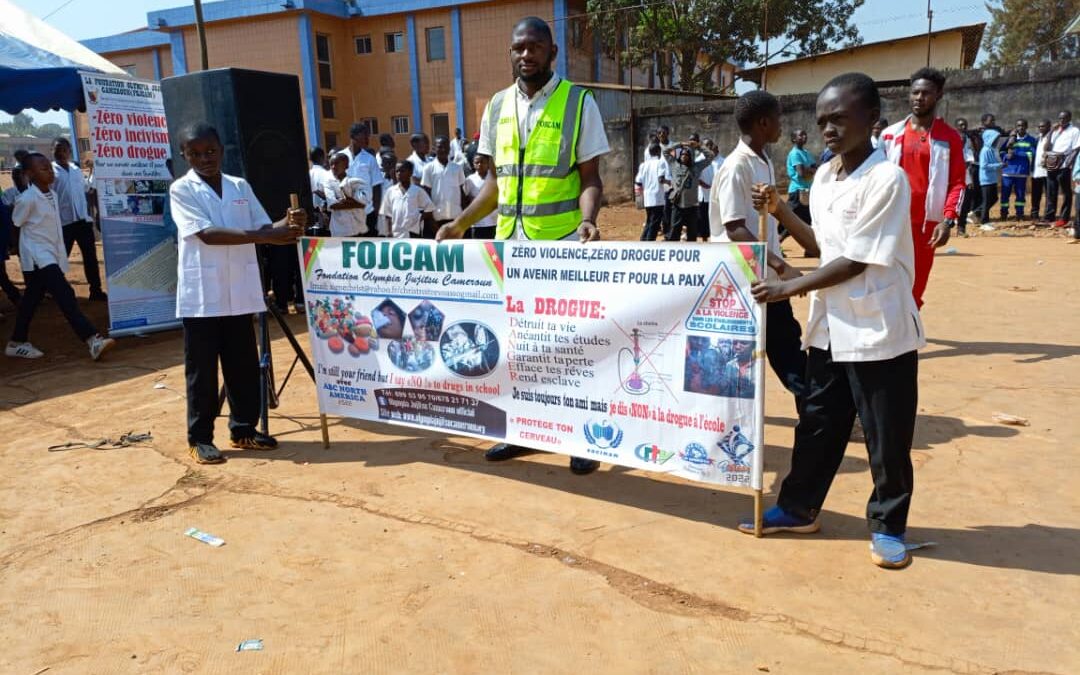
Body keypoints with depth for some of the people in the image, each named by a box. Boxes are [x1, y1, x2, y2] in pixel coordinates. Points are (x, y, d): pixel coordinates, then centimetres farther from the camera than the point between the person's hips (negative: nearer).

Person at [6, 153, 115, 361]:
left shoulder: (53, 195, 9)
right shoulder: (27, 199, -14)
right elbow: (15, 225, -5)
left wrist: (61, 256, 14)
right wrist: (22, 253, 3)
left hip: (51, 255, 8)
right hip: (37, 257, -8)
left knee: (31, 300, 16)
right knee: (65, 295, -18)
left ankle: (17, 343, 28)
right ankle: (92, 340, -26)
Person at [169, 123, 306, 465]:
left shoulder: (241, 187, 11)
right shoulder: (182, 190, -4)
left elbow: (263, 227, 8)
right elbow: (206, 234, -17)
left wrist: (287, 224, -15)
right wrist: (263, 237, -26)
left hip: (240, 292, 4)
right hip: (201, 295, -4)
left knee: (244, 365, 10)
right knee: (202, 369, 3)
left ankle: (243, 429, 24)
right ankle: (199, 438, 14)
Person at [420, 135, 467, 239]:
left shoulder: (457, 167, 7)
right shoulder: (429, 168, 0)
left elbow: (462, 192, 11)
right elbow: (426, 194, 0)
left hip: (455, 216, 2)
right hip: (436, 216, -2)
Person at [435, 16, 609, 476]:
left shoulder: (578, 103, -2)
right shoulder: (497, 106, 11)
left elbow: (590, 178, -4)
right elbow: (496, 180, 15)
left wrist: (588, 219, -24)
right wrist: (461, 223, 6)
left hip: (563, 242, -5)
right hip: (510, 241, 5)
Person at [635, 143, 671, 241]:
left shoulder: (643, 165, 10)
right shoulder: (660, 163, -5)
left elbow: (638, 183, 8)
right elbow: (661, 179, -17)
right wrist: (669, 182, 3)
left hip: (647, 199, 6)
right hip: (658, 198, -6)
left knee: (649, 223, 19)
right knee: (655, 224, -2)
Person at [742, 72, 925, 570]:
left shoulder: (887, 178, -17)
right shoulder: (823, 176, 7)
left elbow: (857, 261, -20)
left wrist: (789, 289, -17)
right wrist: (780, 212, 3)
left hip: (879, 331, -7)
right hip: (830, 327, 7)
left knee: (887, 437, 7)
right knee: (817, 423, 16)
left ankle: (888, 526, 25)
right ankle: (798, 508, 31)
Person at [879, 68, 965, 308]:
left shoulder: (949, 137, 2)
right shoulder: (890, 134, 6)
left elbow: (957, 183, -1)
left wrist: (948, 220, -12)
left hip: (926, 224, -1)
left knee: (915, 290, 5)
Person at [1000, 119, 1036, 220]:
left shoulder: (1031, 140, 4)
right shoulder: (1010, 138, 9)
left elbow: (1032, 154, -7)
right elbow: (1002, 151, 6)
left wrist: (1015, 153, -14)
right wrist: (1007, 156, -16)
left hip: (1022, 171, -1)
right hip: (1008, 170, 1)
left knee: (1020, 193, 4)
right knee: (1005, 193, 1)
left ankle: (1019, 214, 12)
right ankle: (1004, 214, 8)